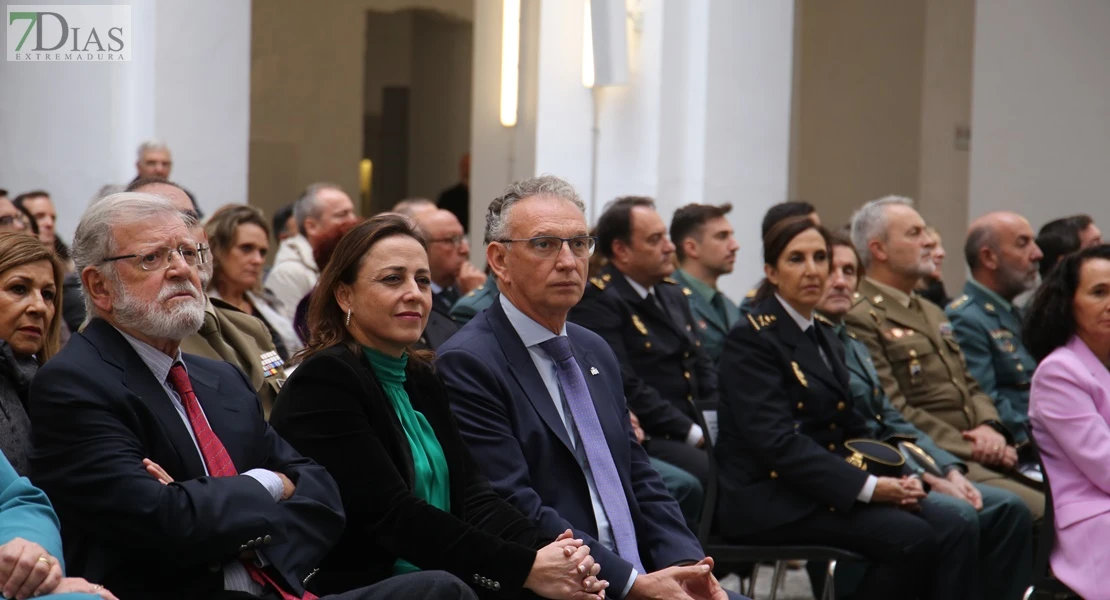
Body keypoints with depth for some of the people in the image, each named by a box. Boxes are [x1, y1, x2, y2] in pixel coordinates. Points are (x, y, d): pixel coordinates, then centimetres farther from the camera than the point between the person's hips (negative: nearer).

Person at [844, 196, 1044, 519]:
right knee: (1037, 508, -27)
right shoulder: (860, 319, -5)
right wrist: (970, 449, -14)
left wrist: (990, 428, 1)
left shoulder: (933, 313, 27)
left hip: (974, 451, 9)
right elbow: (893, 412, -12)